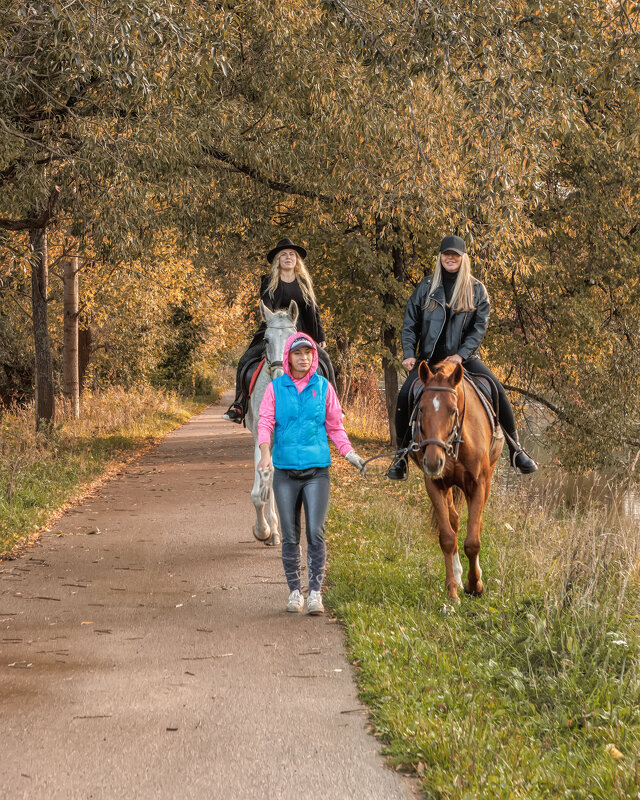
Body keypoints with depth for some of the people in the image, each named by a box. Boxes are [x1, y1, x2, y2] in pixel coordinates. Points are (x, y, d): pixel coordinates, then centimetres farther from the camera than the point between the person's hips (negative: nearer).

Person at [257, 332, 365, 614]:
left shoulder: (323, 387, 5)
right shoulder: (276, 388, 3)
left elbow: (335, 426, 11)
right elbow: (265, 422, -3)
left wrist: (350, 454, -1)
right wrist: (265, 453, -20)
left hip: (317, 470, -1)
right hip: (285, 471, 1)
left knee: (315, 533, -9)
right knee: (290, 536, 6)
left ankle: (315, 592, -4)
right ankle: (294, 591, 17)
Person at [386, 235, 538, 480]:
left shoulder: (476, 289, 4)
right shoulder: (427, 286, 7)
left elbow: (480, 326, -2)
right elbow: (410, 323, 8)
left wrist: (461, 354, -15)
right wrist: (409, 354, -6)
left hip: (464, 356, -1)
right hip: (429, 357, 1)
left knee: (497, 390, -20)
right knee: (404, 396, -22)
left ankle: (515, 450, -8)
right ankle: (402, 454, -7)